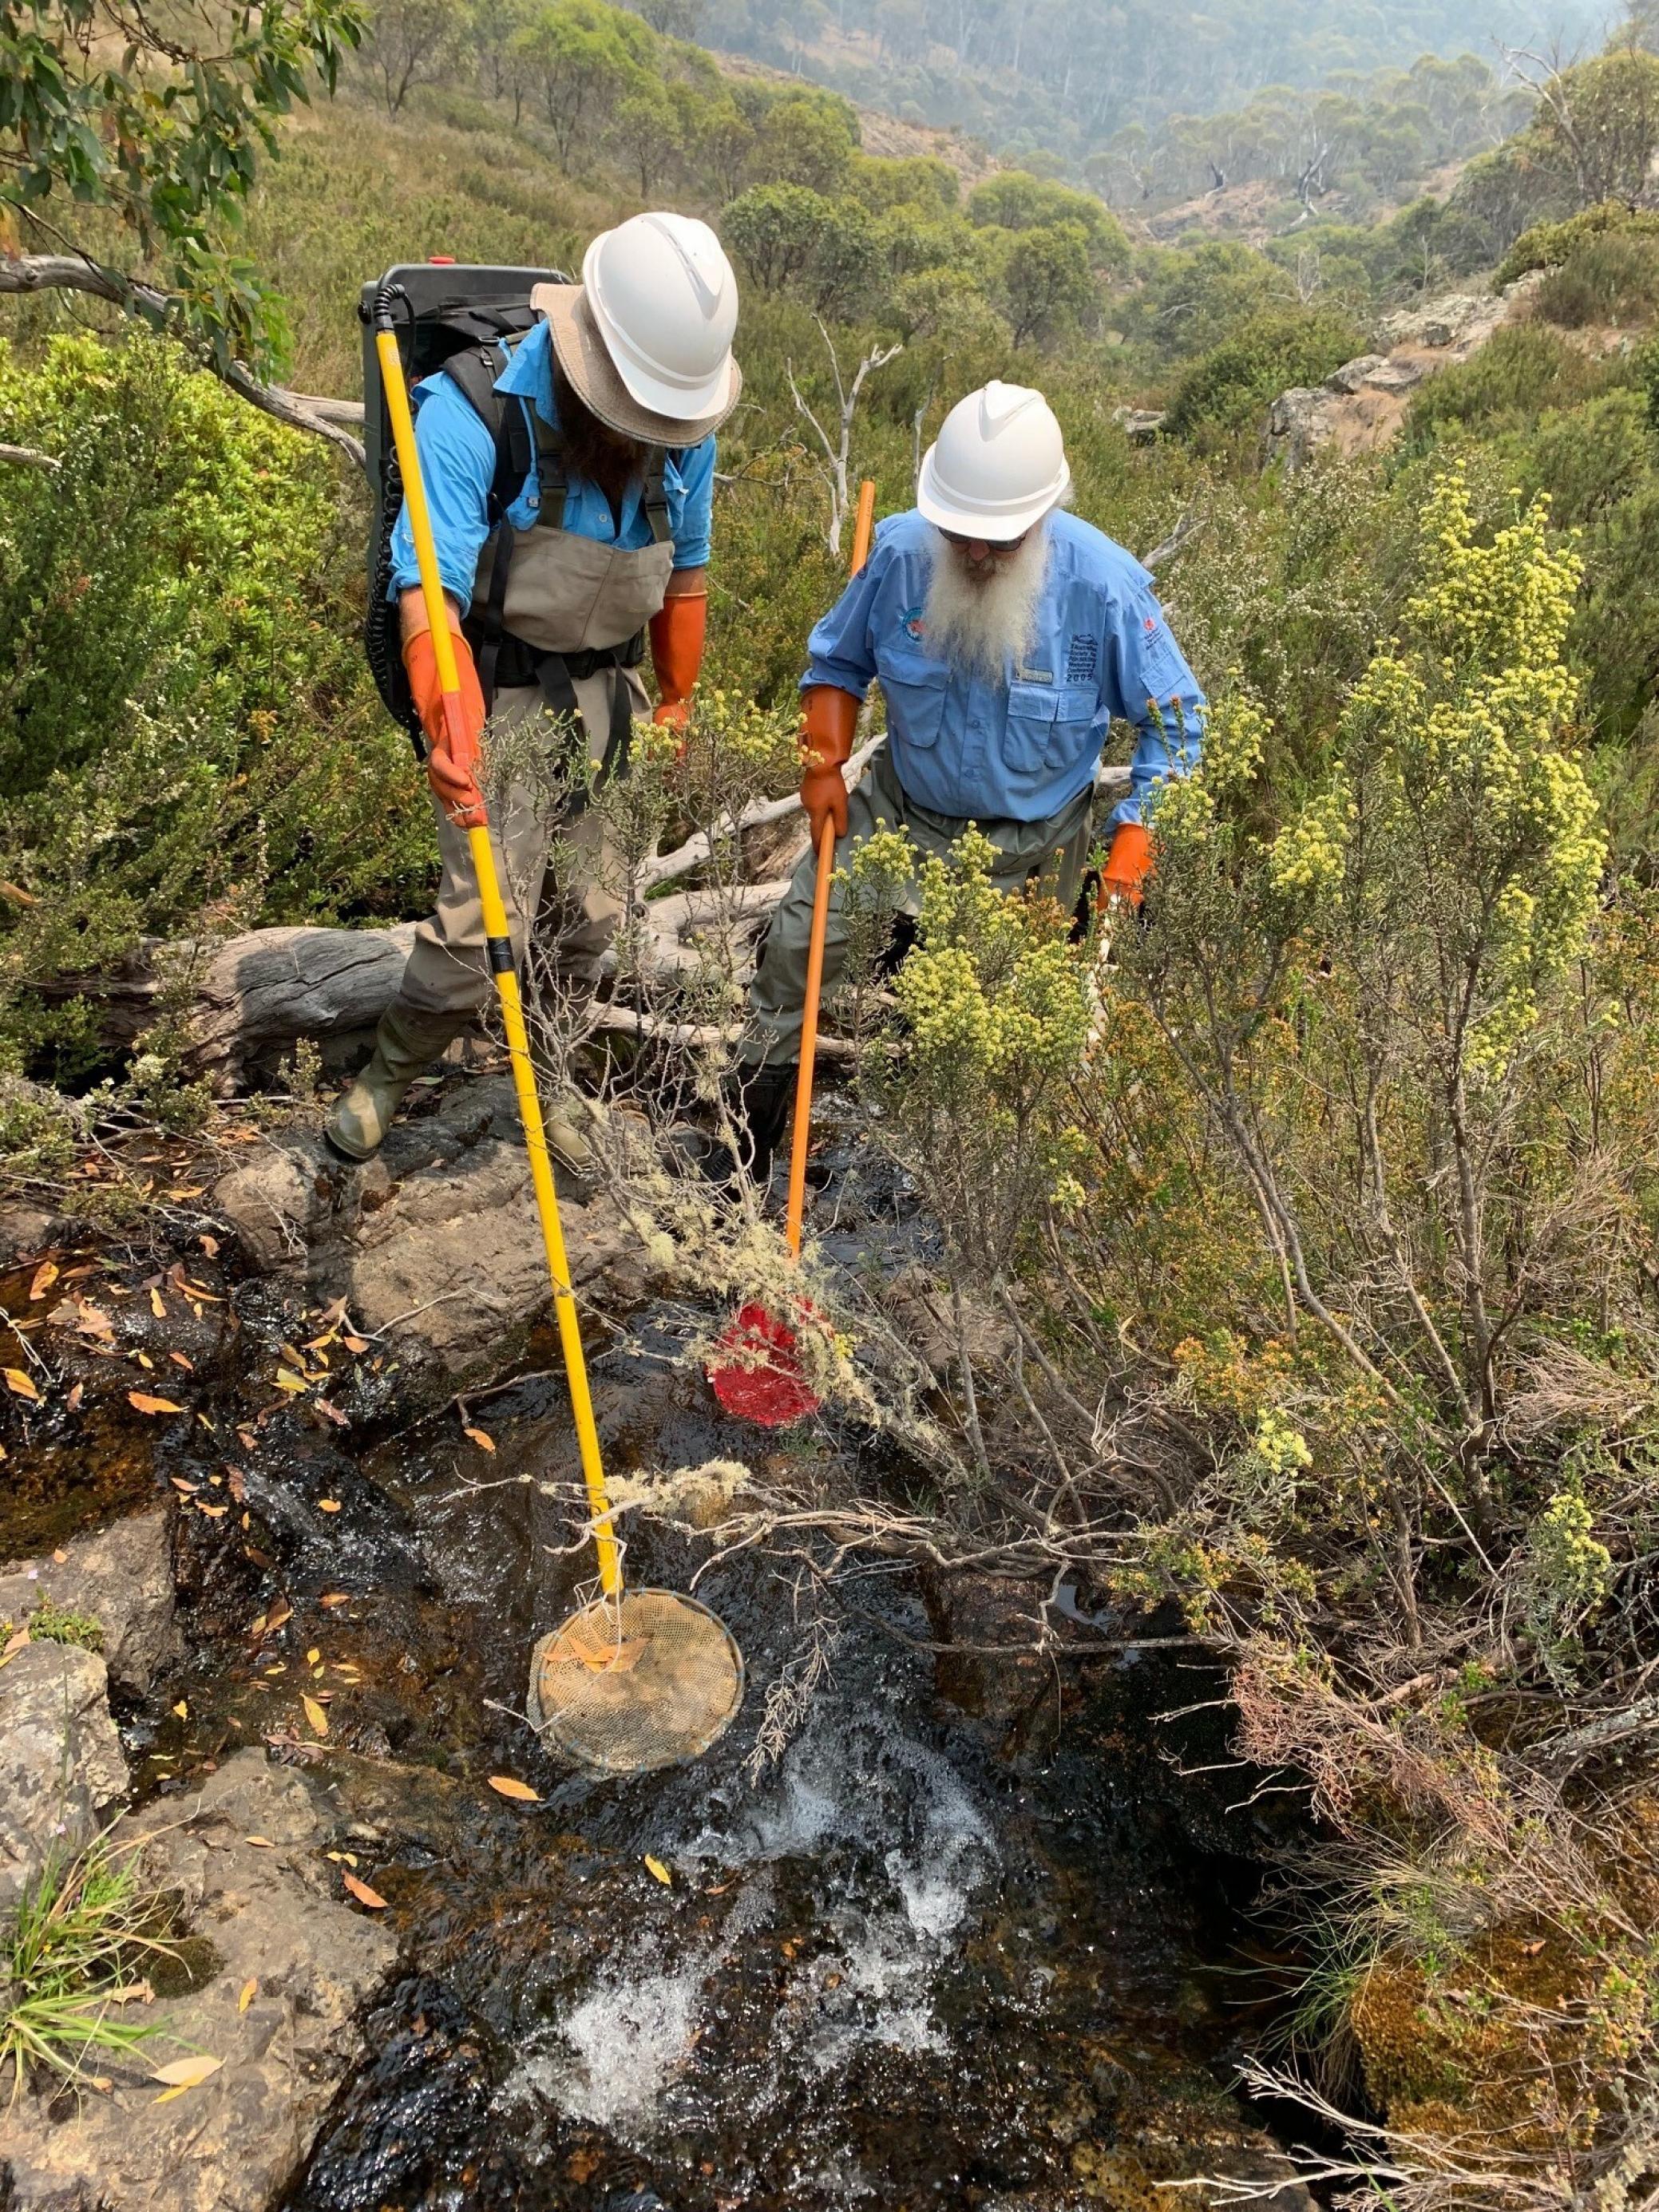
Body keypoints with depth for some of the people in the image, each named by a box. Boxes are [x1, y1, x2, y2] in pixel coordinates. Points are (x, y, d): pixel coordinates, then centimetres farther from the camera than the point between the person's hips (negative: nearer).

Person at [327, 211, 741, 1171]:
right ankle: (390, 1071, 17)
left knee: (589, 913, 9)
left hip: (608, 689, 5)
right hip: (500, 690, -5)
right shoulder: (474, 411, -21)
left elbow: (686, 570, 11)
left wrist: (677, 699, 18)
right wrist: (449, 729, -45)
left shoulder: (684, 424, -4)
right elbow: (428, 585, -29)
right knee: (484, 922, -12)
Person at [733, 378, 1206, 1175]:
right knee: (796, 941, 0)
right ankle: (747, 1156, 21)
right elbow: (837, 660, 3)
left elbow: (1175, 722, -11)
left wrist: (1134, 839, -21)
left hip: (1030, 843, -2)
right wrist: (825, 762, -10)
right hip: (902, 809, 2)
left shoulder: (1106, 585, -23)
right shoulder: (899, 551, -17)